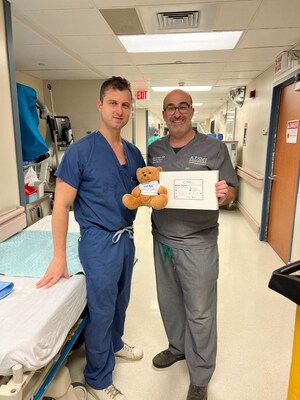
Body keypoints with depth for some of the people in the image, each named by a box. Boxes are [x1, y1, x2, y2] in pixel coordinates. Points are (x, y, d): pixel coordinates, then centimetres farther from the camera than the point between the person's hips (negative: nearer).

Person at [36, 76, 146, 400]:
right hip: (99, 242, -6)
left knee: (120, 302, 24)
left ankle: (114, 343, 52)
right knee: (101, 311, 8)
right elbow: (61, 205, -14)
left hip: (127, 237, 6)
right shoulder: (81, 150, -14)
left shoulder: (134, 152, 4)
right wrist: (59, 257, -14)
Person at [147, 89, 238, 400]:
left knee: (199, 312, 8)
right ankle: (178, 347, 48)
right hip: (162, 240, 5)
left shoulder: (214, 148, -5)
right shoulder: (154, 150, 8)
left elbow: (231, 190, -5)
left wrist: (224, 195, -27)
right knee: (169, 302, 21)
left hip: (198, 243, -4)